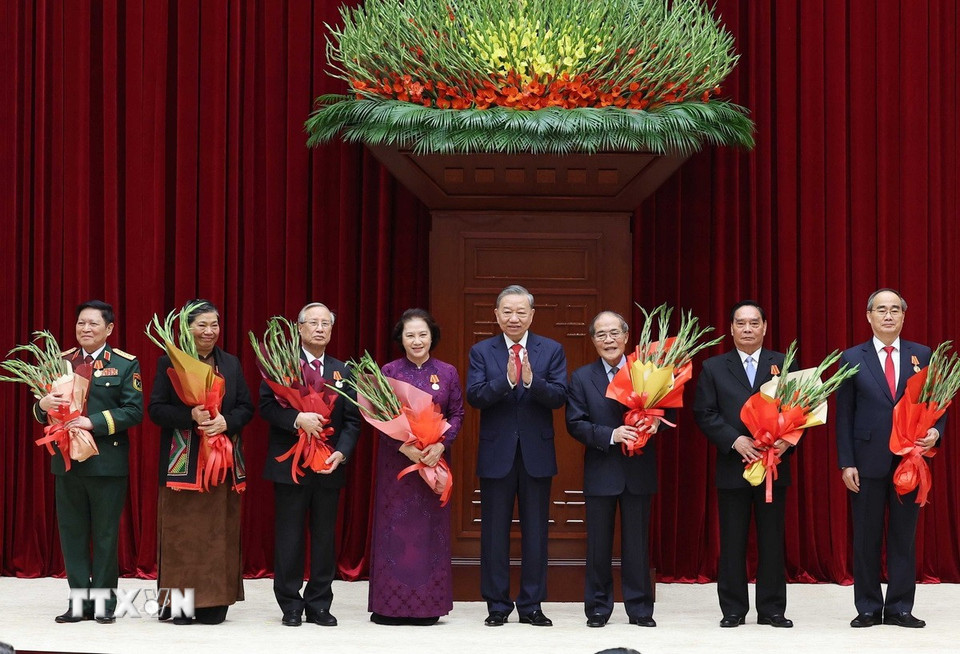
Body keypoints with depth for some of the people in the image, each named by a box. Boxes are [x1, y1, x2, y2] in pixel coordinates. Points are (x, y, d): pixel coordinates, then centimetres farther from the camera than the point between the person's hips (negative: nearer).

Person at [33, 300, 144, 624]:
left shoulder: (125, 364, 0)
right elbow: (43, 413, 11)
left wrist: (94, 422, -20)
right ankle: (80, 602, 13)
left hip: (107, 462, -4)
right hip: (67, 460, 4)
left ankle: (105, 603, 11)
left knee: (105, 535, 3)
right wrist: (43, 404, -13)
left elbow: (133, 411, -10)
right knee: (72, 534, 6)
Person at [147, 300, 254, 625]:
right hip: (183, 462, -3)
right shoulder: (169, 363, 2)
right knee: (181, 532, -2)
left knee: (218, 532, 2)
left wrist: (227, 421, -11)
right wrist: (190, 416, -19)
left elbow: (246, 408, 10)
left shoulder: (231, 364, 12)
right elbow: (156, 409, -4)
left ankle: (214, 603, 6)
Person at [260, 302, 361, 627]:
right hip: (290, 465, -3)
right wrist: (297, 419, -25)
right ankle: (290, 606, 10)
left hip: (329, 466, 3)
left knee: (325, 538, 6)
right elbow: (266, 405, -10)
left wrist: (341, 453, -9)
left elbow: (352, 420, 7)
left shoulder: (343, 371, 11)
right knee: (289, 539, 2)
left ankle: (319, 605, 13)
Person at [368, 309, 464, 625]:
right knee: (394, 526, -1)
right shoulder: (389, 372, 1)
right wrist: (405, 447, -16)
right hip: (396, 458, -1)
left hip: (435, 458, 2)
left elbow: (457, 414, 4)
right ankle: (389, 606, 5)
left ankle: (427, 605, 9)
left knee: (430, 526, 3)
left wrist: (440, 445, -12)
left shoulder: (447, 373, 5)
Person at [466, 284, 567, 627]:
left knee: (535, 532, 5)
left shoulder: (551, 350, 3)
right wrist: (506, 380, -26)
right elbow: (474, 396, -10)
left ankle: (531, 605, 13)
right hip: (496, 454, 0)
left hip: (536, 454, 0)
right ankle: (497, 605, 13)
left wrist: (531, 380, -27)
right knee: (494, 533, 5)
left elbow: (559, 396, -9)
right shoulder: (481, 351, 3)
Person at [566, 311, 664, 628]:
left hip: (639, 471, 0)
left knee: (637, 543, 6)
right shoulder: (581, 378, 2)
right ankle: (598, 607, 15)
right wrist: (611, 435, -18)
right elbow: (575, 424, -5)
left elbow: (667, 409, 4)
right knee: (599, 544, 6)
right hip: (601, 471, 0)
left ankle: (640, 608, 14)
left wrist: (655, 423, -18)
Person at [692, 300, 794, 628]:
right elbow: (704, 414, -1)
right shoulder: (713, 368, 6)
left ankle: (771, 608, 10)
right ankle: (733, 609, 10)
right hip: (733, 466, 0)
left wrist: (788, 440, -16)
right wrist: (735, 440, -14)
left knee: (772, 540, 4)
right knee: (732, 541, 3)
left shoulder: (784, 364, 6)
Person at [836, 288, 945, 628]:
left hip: (909, 460, 1)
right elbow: (844, 415, 2)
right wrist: (846, 463, -4)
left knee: (903, 537, 6)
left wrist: (935, 431, -13)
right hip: (868, 462, -1)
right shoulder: (852, 358, 3)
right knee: (866, 538, 5)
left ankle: (900, 608, 13)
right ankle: (868, 609, 13)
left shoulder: (922, 355, 6)